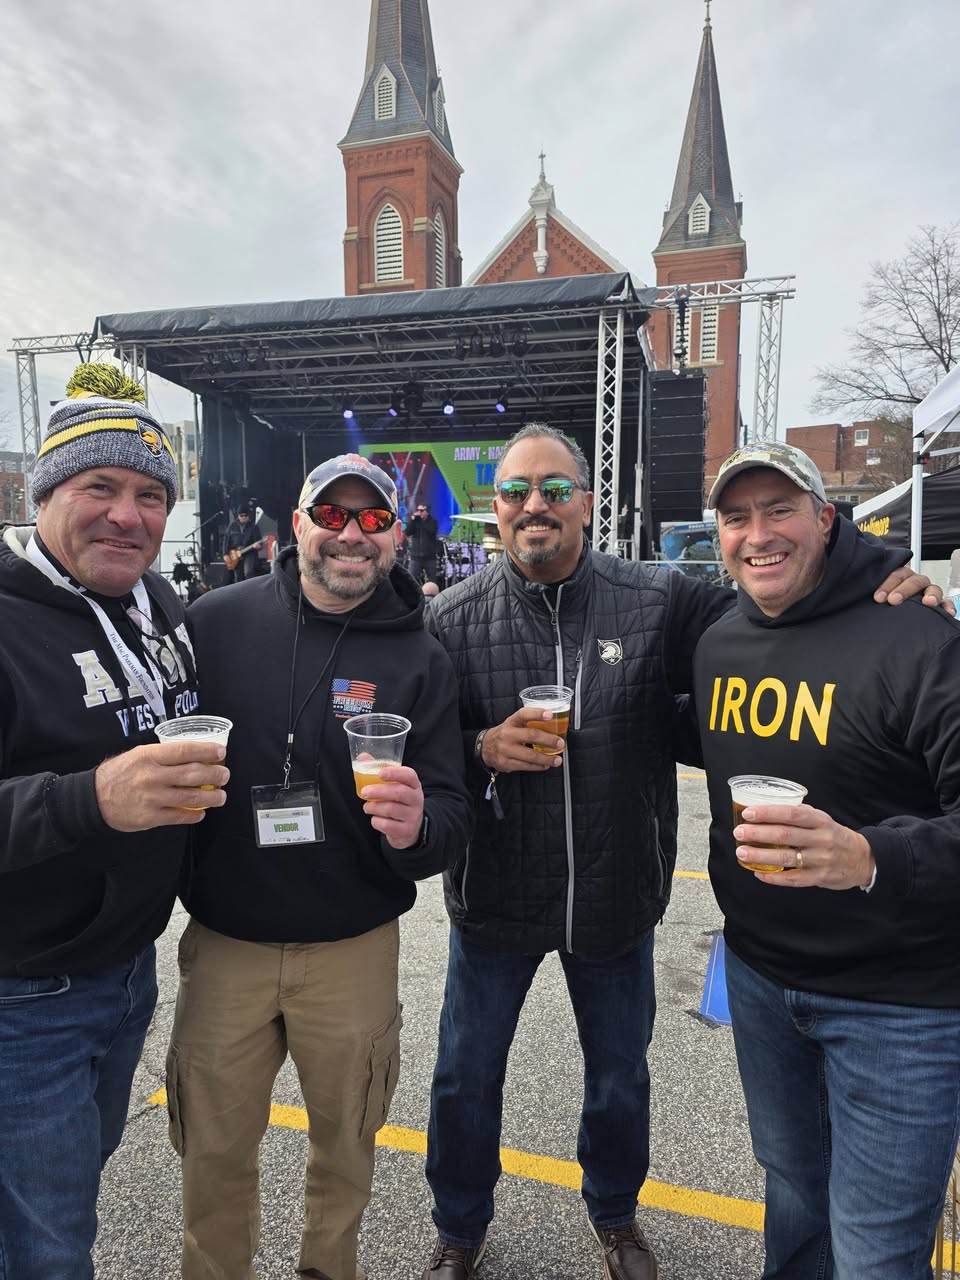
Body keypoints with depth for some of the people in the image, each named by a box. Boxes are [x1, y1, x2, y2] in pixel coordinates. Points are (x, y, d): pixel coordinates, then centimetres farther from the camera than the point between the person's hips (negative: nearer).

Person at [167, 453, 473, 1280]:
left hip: (354, 948, 1)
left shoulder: (420, 659, -6)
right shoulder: (215, 622, -7)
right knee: (215, 1148, 19)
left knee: (345, 1138, 22)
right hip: (223, 941, 0)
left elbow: (451, 817, -8)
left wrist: (416, 829, -30)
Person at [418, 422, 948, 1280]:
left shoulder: (660, 603, -9)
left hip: (618, 899, 1)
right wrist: (483, 749, -25)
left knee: (620, 1080, 23)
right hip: (495, 899, 0)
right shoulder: (454, 619, -9)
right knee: (465, 1079, 18)